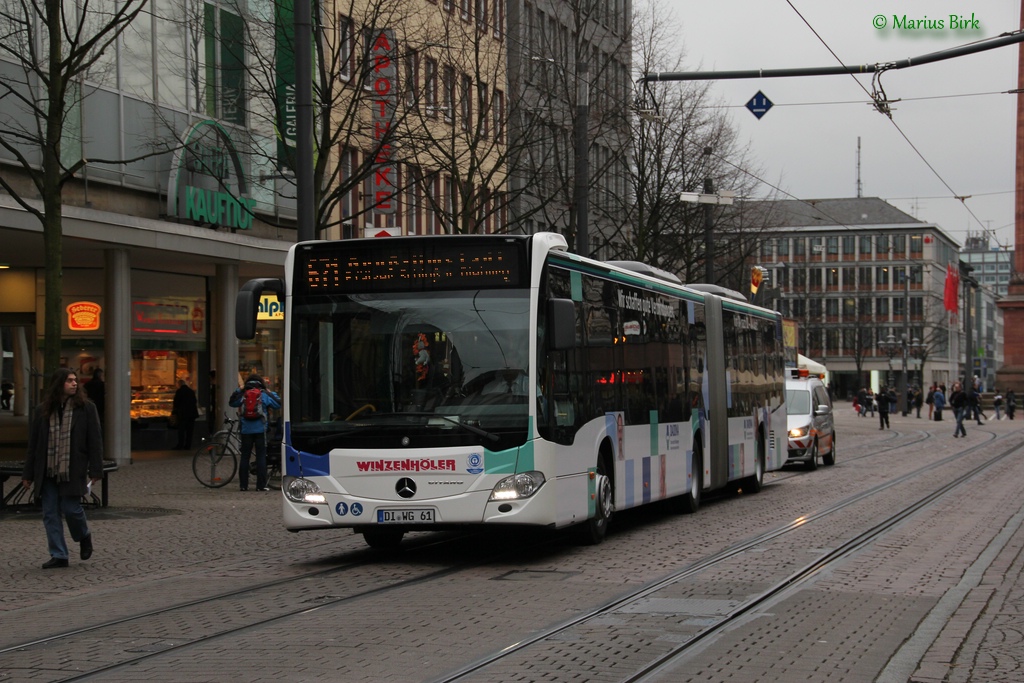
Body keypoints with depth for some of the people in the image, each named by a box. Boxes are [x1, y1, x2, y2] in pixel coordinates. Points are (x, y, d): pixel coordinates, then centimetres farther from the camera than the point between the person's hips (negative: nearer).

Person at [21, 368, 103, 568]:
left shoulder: (86, 408, -1)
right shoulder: (43, 410, 7)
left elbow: (95, 440, -2)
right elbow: (33, 443, 10)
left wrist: (95, 471, -8)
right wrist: (28, 474, 8)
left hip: (72, 471, -3)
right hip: (48, 471, 3)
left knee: (71, 508, -5)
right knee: (50, 514, 2)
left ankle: (84, 537, 26)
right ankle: (58, 555, 9)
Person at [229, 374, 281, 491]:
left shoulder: (242, 395, 2)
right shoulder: (264, 395, -2)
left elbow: (231, 403, 17)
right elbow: (278, 404, 3)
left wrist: (237, 390, 21)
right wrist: (271, 393, 14)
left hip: (246, 430, 2)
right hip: (260, 430, -2)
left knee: (245, 457, 7)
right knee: (261, 457, 1)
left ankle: (243, 485, 5)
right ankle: (261, 485, -4)